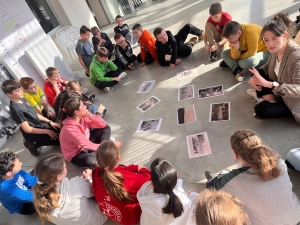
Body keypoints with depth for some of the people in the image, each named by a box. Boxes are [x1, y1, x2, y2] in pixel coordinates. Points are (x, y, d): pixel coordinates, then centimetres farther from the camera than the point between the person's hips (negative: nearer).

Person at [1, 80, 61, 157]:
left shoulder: (22, 100, -1)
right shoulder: (16, 109, -26)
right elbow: (27, 129, -23)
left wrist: (50, 122, -1)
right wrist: (47, 131, -19)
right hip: (32, 133, -8)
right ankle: (34, 145, 5)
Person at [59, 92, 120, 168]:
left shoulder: (82, 117, -14)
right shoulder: (70, 129, -34)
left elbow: (103, 125, -9)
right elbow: (89, 146, -30)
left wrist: (90, 115, -26)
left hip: (86, 144, 8)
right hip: (76, 155, -7)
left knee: (106, 128, -2)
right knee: (90, 160, -41)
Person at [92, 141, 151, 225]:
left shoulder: (96, 173, -22)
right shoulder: (128, 178, -37)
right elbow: (147, 180, -17)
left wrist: (136, 167, -3)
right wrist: (143, 169, 2)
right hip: (130, 217, -5)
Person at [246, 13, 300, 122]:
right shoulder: (277, 49, -10)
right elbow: (267, 67, 5)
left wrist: (269, 84, -50)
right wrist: (256, 77, -16)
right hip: (282, 93, 8)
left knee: (261, 110, -23)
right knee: (257, 74, -4)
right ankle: (270, 101, -3)